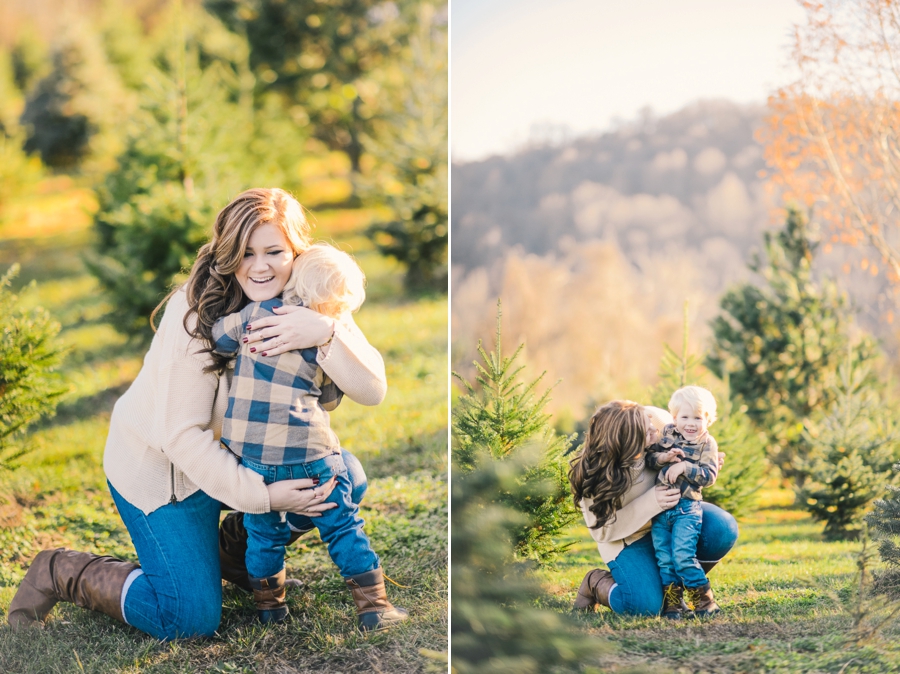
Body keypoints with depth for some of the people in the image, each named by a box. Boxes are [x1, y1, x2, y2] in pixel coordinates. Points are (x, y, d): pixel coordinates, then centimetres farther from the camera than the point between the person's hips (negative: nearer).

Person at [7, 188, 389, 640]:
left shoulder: (310, 304, -12)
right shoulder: (198, 313, -28)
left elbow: (372, 390, -25)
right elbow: (181, 434, -27)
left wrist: (325, 333, -43)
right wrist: (260, 493, -35)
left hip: (238, 450, 6)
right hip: (158, 463, -6)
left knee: (342, 478, -5)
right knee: (191, 617, -14)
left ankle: (234, 548, 15)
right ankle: (60, 573, 7)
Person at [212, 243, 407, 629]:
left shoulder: (258, 312, 0)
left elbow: (215, 339, 11)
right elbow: (329, 399, 6)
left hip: (249, 451, 3)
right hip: (307, 452, -3)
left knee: (264, 530, 20)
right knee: (343, 525, 9)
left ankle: (268, 604, 31)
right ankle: (373, 607, 9)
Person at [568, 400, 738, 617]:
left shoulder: (657, 423, -21)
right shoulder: (593, 473, -30)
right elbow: (601, 529, -23)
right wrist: (651, 504, -35)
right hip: (629, 538, -5)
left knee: (722, 530, -19)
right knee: (646, 605, -25)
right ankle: (596, 582, 8)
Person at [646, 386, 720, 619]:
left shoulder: (707, 444, 0)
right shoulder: (667, 434, 8)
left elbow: (709, 476, -10)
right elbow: (648, 457, 4)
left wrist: (685, 467, -19)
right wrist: (662, 458, -15)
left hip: (687, 507, -4)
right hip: (659, 507, 4)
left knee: (682, 555, -13)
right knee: (664, 557, 3)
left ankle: (704, 601, -1)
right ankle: (671, 602, 11)